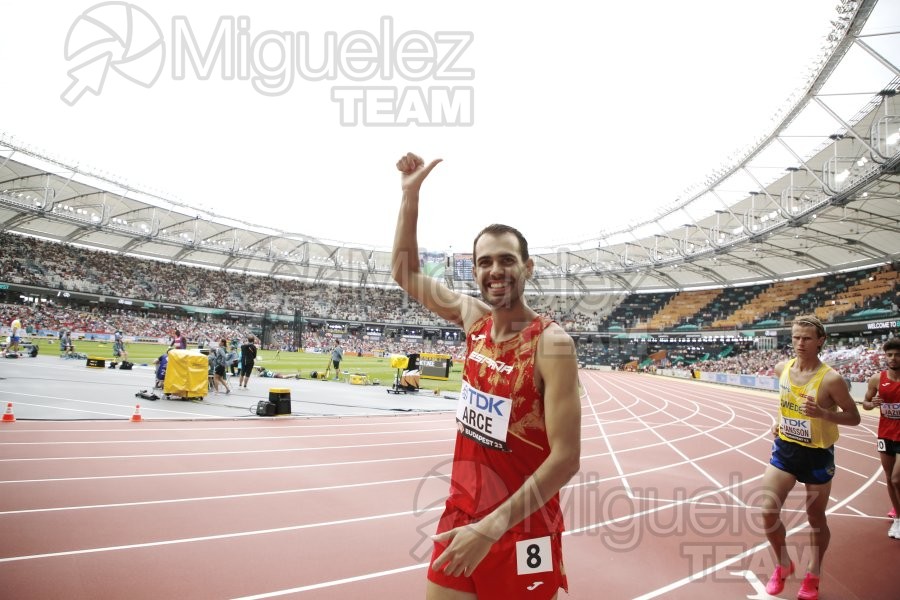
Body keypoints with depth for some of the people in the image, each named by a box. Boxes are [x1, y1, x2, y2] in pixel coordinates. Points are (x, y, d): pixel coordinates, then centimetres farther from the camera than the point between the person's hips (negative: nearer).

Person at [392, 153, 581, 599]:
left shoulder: (551, 344, -19)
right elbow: (406, 273, 10)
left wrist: (492, 527, -24)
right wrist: (411, 194, 2)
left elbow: (565, 458, -21)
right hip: (460, 517, 5)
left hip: (521, 531, -5)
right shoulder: (474, 319, -1)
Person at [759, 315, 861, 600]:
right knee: (768, 510, -6)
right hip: (785, 448, 4)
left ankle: (813, 575, 35)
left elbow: (854, 417, -12)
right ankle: (783, 565, 20)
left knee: (816, 518, 13)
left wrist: (822, 413, -29)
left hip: (817, 455, -4)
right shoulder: (782, 368, -4)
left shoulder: (831, 379, -19)